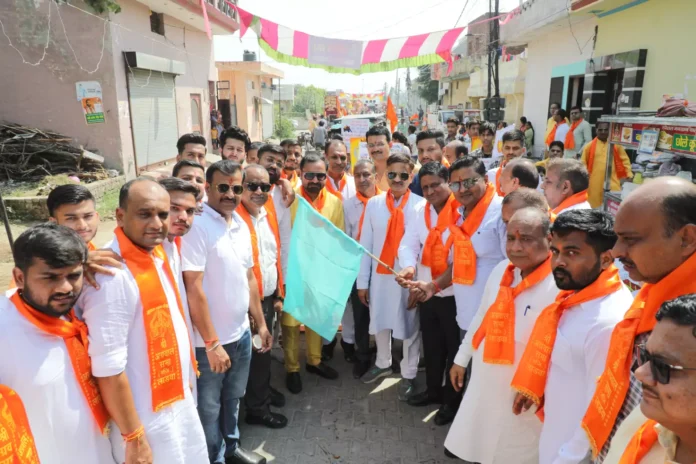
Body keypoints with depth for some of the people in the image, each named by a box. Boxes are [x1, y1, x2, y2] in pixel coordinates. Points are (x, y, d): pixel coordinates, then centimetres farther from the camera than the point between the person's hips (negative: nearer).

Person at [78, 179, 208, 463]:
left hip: (179, 399, 8)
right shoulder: (113, 276, -27)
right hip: (148, 418, -8)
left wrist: (186, 379, 14)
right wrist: (134, 438, -17)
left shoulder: (156, 253, -2)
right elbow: (109, 371, -24)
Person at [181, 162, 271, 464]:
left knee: (232, 398, 24)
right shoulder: (196, 225, -18)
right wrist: (211, 342, -18)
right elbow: (194, 289, -20)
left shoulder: (241, 226, 5)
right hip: (210, 340, -7)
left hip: (241, 334, 7)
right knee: (209, 407, 14)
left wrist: (260, 323, 13)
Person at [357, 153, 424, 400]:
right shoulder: (374, 204, 0)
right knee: (380, 320, 19)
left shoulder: (422, 205, -9)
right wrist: (362, 281, 2)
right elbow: (366, 243, 1)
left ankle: (408, 375, 31)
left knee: (409, 324, 11)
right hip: (380, 273, 3)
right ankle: (383, 363, 44)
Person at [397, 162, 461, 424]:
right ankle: (433, 390, 41)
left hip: (454, 293, -6)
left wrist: (435, 284, -24)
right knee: (431, 345, 21)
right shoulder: (420, 210, 5)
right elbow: (409, 243, 0)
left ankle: (452, 399, 30)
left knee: (454, 347, 11)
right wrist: (409, 266, -21)